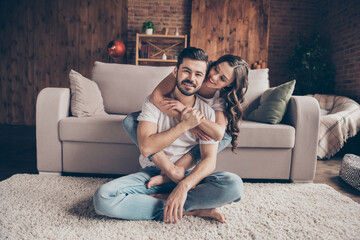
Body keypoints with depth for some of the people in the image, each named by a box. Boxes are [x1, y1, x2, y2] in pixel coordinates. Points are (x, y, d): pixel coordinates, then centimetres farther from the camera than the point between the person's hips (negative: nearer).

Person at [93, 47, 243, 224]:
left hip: (187, 175, 0)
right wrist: (184, 125, -20)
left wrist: (183, 185, -29)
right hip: (152, 173, 0)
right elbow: (146, 147, -18)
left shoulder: (207, 113, -3)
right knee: (103, 198, -26)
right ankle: (192, 209, -22)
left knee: (234, 185, -26)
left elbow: (209, 159, -12)